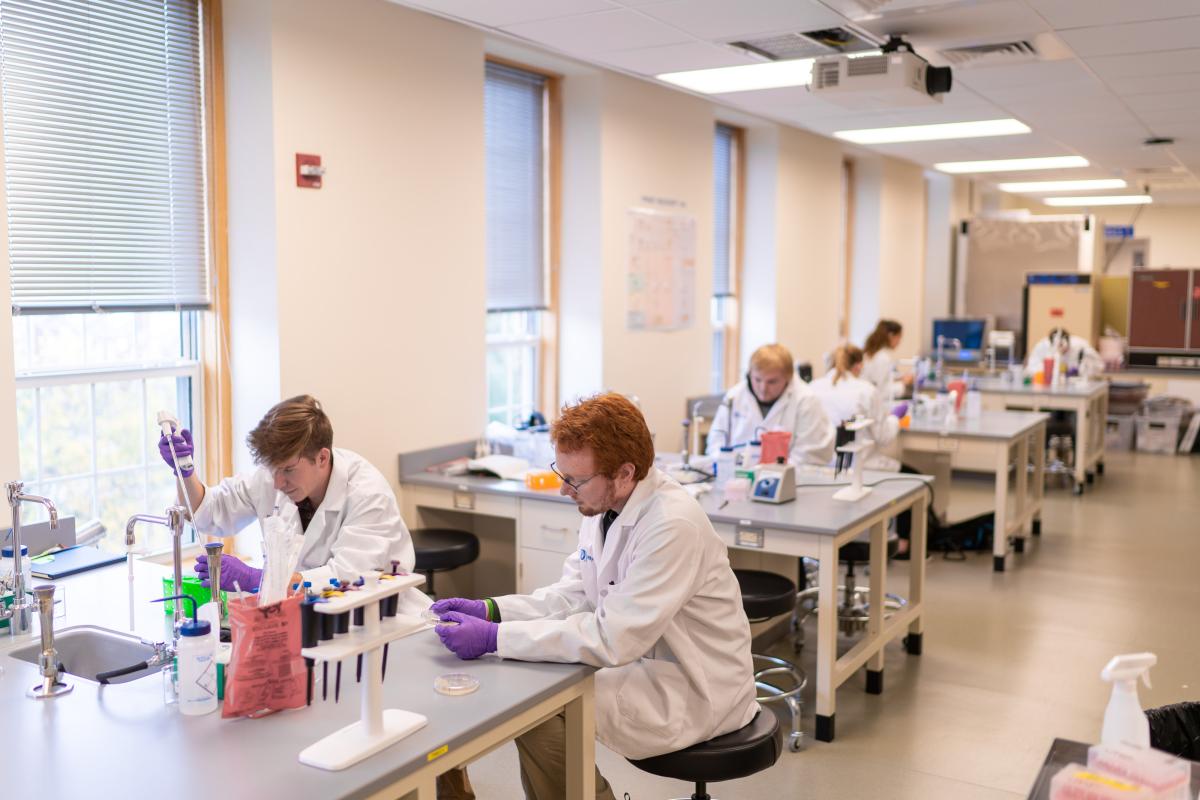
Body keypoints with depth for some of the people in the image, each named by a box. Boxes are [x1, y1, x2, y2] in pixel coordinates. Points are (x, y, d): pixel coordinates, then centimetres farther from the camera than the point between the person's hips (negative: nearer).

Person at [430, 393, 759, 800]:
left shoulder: (673, 526, -29)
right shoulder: (604, 506, -3)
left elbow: (613, 638, -30)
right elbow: (574, 595, 5)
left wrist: (494, 637, -28)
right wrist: (490, 610, -9)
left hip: (694, 691, -8)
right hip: (645, 663, 8)